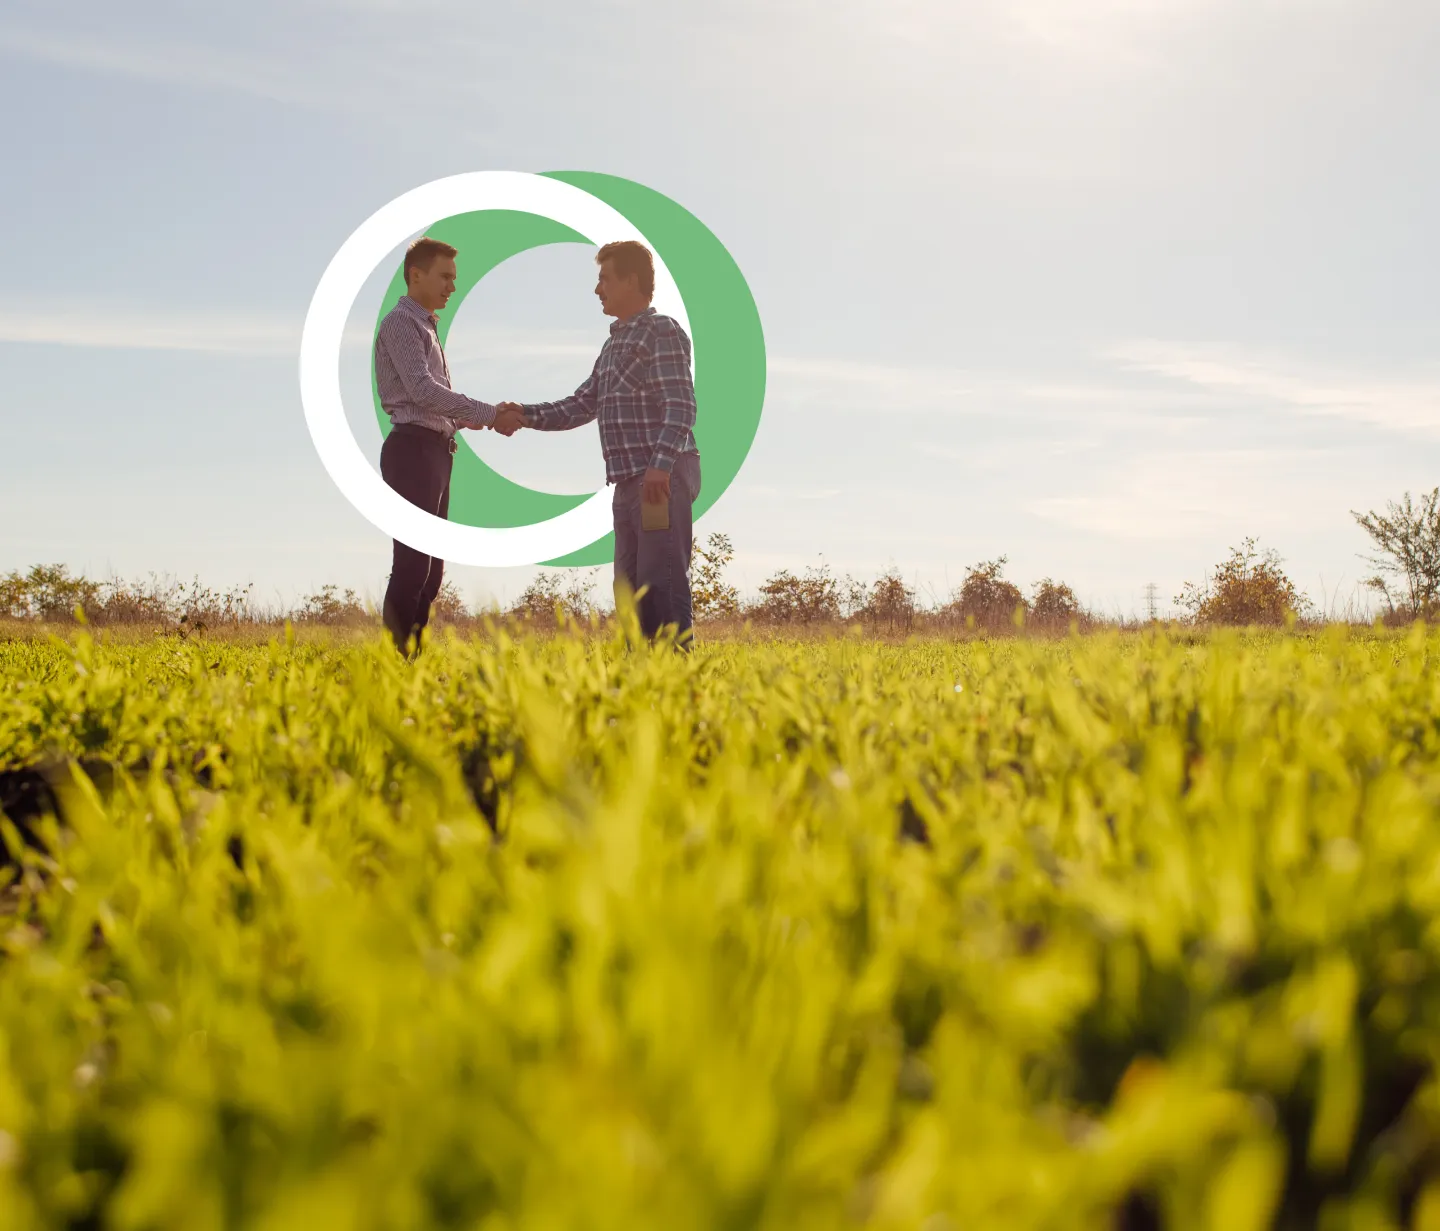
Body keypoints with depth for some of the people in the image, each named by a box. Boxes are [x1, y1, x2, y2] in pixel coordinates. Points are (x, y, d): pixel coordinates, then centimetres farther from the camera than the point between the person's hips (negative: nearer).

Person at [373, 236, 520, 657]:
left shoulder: (428, 327, 22)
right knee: (412, 561, -13)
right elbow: (422, 389, -19)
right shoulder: (401, 322, -7)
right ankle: (393, 654, -12)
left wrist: (478, 420, 8)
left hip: (436, 449, 10)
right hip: (413, 449, -10)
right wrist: (489, 414, -18)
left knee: (431, 564, 9)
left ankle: (414, 652, 13)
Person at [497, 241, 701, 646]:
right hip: (629, 482, 10)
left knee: (662, 580, -11)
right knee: (630, 584, 11)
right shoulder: (614, 343, 21)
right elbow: (582, 405, 20)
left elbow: (681, 407, -18)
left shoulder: (662, 332, -7)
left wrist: (661, 465, -29)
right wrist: (527, 415, 7)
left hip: (663, 479, -9)